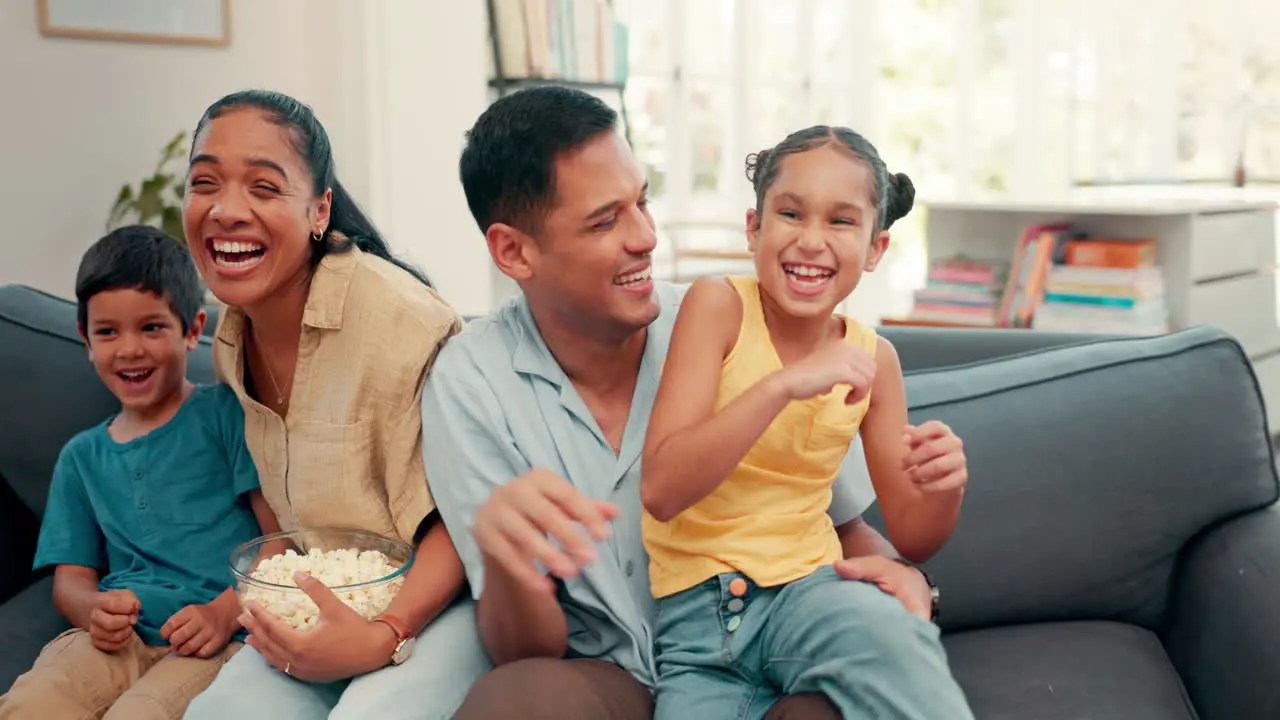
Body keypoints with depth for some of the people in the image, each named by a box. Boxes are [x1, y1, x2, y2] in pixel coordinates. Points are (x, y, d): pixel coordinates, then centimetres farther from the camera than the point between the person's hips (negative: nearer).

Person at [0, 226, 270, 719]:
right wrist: (94, 609, -6)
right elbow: (71, 576, 19)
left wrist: (224, 613, -17)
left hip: (219, 639, -3)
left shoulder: (226, 414, 7)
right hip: (119, 639, 4)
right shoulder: (82, 456, 22)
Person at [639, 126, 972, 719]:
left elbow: (909, 537, 10)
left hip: (808, 588, 1)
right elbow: (660, 491, -18)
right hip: (694, 611, -1)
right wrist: (784, 384, -26)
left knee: (895, 641, -31)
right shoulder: (718, 305, -7)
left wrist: (945, 488, -13)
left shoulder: (872, 357, 3)